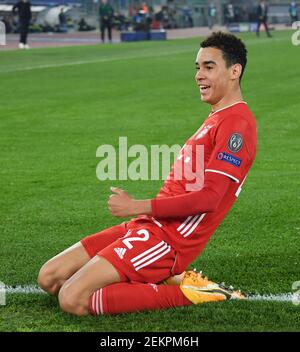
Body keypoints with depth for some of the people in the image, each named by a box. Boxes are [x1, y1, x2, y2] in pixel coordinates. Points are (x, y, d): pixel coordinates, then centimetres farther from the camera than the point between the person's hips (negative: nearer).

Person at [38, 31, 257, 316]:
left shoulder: (237, 122, -12)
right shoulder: (218, 118, 21)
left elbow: (208, 198, -20)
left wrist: (136, 207, -14)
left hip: (168, 238, -10)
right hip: (150, 225, 10)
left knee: (73, 300, -20)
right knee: (49, 278, 5)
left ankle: (185, 293, -9)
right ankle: (166, 279, 6)